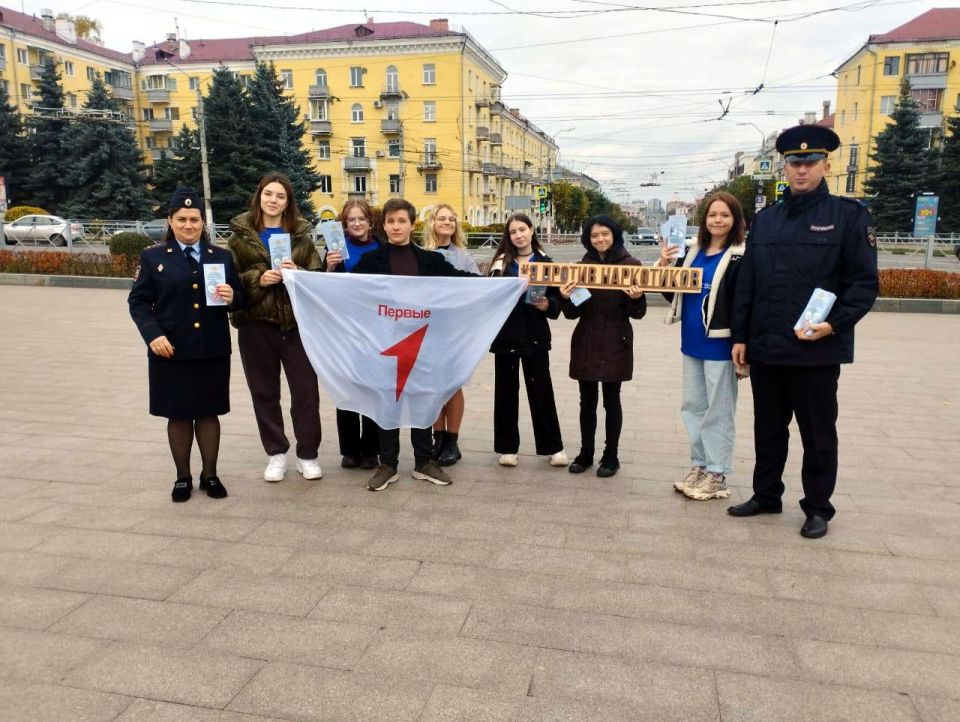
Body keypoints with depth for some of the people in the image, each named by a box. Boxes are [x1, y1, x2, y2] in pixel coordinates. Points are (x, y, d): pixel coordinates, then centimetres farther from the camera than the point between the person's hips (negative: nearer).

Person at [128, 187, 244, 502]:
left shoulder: (221, 256, 10)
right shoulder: (153, 257, 4)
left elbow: (239, 297, 9)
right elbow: (138, 301, 0)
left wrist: (231, 297, -15)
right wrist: (153, 334, -15)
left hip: (213, 350, 1)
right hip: (171, 351, -1)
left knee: (209, 412, 9)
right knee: (178, 415, 8)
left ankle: (210, 474, 23)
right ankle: (183, 477, 22)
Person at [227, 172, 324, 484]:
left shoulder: (301, 234, 9)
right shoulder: (241, 235, 5)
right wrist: (257, 280, -16)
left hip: (297, 323, 1)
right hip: (256, 324, 0)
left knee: (306, 390, 1)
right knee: (265, 392, 7)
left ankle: (307, 454, 15)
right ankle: (276, 453, 21)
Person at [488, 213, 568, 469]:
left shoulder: (546, 262, 4)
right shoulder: (500, 262, 5)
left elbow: (556, 300, 2)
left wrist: (547, 305, -17)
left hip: (535, 336, -1)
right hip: (505, 335, 1)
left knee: (542, 391, 3)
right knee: (506, 391, 7)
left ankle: (553, 447, 15)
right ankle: (508, 447, 18)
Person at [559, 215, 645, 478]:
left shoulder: (631, 265, -4)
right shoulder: (581, 266, 4)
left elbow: (637, 313, -4)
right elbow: (573, 313, 3)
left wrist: (636, 298, -25)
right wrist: (565, 298, -17)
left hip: (615, 343, -3)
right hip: (586, 342, 3)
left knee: (611, 400, 5)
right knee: (587, 400, 11)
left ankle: (611, 456, 18)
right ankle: (585, 452, 23)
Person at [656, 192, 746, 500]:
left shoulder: (740, 257, -11)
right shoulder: (693, 252, 9)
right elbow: (673, 294, 14)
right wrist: (664, 265, -3)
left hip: (719, 345, -7)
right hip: (692, 343, 7)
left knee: (718, 411, 3)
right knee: (693, 406, 14)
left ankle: (716, 474, 14)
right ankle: (699, 466, 27)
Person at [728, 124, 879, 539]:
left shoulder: (849, 215, -2)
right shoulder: (765, 220, 10)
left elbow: (865, 282, -6)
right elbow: (747, 283, 10)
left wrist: (835, 324, -19)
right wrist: (740, 336, 6)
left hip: (817, 350, -4)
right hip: (765, 349, 4)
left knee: (818, 435, 9)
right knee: (768, 429, 16)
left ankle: (818, 508, 24)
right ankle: (766, 495, 31)